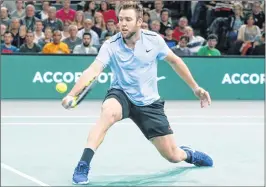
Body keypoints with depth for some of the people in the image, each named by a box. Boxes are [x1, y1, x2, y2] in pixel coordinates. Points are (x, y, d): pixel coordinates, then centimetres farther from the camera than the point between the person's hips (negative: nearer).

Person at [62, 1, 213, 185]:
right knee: (109, 112, -40)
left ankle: (188, 154, 39)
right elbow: (93, 70, -31)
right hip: (121, 95, -1)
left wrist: (196, 88, 9)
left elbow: (175, 61, 5)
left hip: (149, 102, 2)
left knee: (173, 156, 0)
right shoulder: (111, 45, -18)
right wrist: (72, 94, -46)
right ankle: (83, 165, -36)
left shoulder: (154, 40, -12)